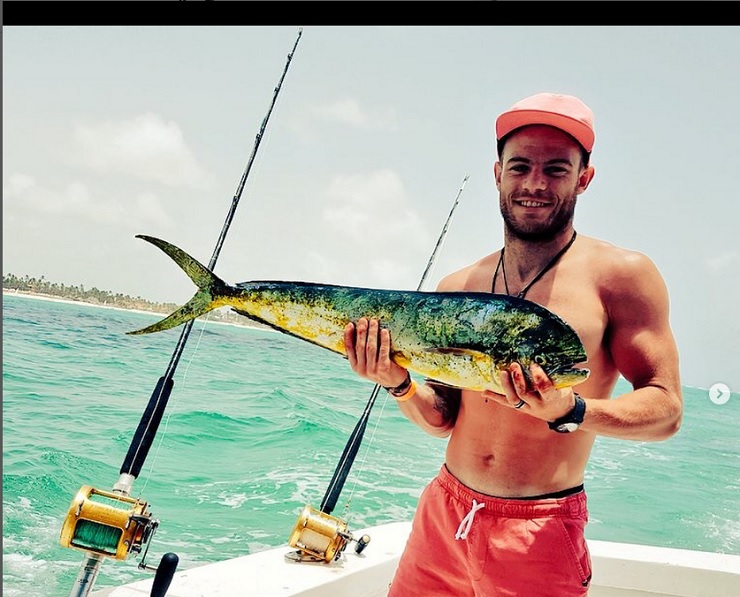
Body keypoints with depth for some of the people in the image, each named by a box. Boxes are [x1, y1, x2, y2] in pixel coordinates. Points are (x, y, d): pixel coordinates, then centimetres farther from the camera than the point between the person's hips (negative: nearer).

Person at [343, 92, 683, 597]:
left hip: (540, 533, -4)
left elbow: (666, 409, -10)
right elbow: (443, 417, 7)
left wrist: (570, 412, -26)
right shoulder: (456, 289, 4)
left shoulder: (621, 275, -8)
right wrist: (400, 384, -13)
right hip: (443, 513, 4)